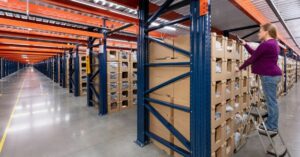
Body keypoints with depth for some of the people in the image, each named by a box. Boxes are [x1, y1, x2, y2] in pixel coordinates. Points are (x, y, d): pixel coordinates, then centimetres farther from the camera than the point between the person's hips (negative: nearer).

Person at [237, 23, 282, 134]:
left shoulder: (266, 44, -17)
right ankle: (271, 124, 26)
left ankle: (272, 128, 7)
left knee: (271, 102, -3)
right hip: (273, 75, 11)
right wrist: (245, 44, 17)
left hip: (269, 76, -11)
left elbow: (252, 58, -15)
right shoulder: (273, 43, 18)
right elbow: (255, 54, 18)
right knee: (271, 102, 15)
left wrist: (240, 68, -6)